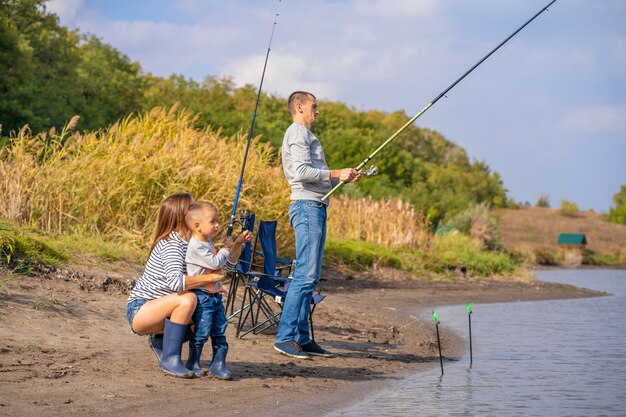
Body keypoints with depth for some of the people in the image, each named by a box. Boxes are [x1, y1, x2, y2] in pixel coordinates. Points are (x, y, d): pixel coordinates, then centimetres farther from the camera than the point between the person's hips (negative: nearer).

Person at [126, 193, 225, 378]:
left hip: (156, 311, 9)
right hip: (139, 311, -9)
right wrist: (208, 277, -30)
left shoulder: (188, 243, 7)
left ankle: (160, 339, 16)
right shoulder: (171, 245, -21)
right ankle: (170, 359, -23)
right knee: (187, 299, -32)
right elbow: (175, 282, -38)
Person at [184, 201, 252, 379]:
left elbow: (229, 265, 20)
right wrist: (226, 248, -3)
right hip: (202, 296, -9)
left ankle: (218, 365, 12)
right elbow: (216, 263, -20)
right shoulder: (196, 247, -16)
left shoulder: (209, 244, 15)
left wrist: (238, 244, 11)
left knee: (219, 331, 7)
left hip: (215, 295, 9)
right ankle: (193, 364, 9)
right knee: (202, 331, -5)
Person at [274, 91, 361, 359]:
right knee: (306, 274, -14)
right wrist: (336, 174, -12)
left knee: (311, 277, 8)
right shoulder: (298, 133, -6)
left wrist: (345, 178, 15)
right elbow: (301, 172, -18)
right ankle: (285, 337, -15)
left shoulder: (305, 135, 26)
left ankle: (302, 338, 10)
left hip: (314, 208, 11)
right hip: (307, 206, -11)